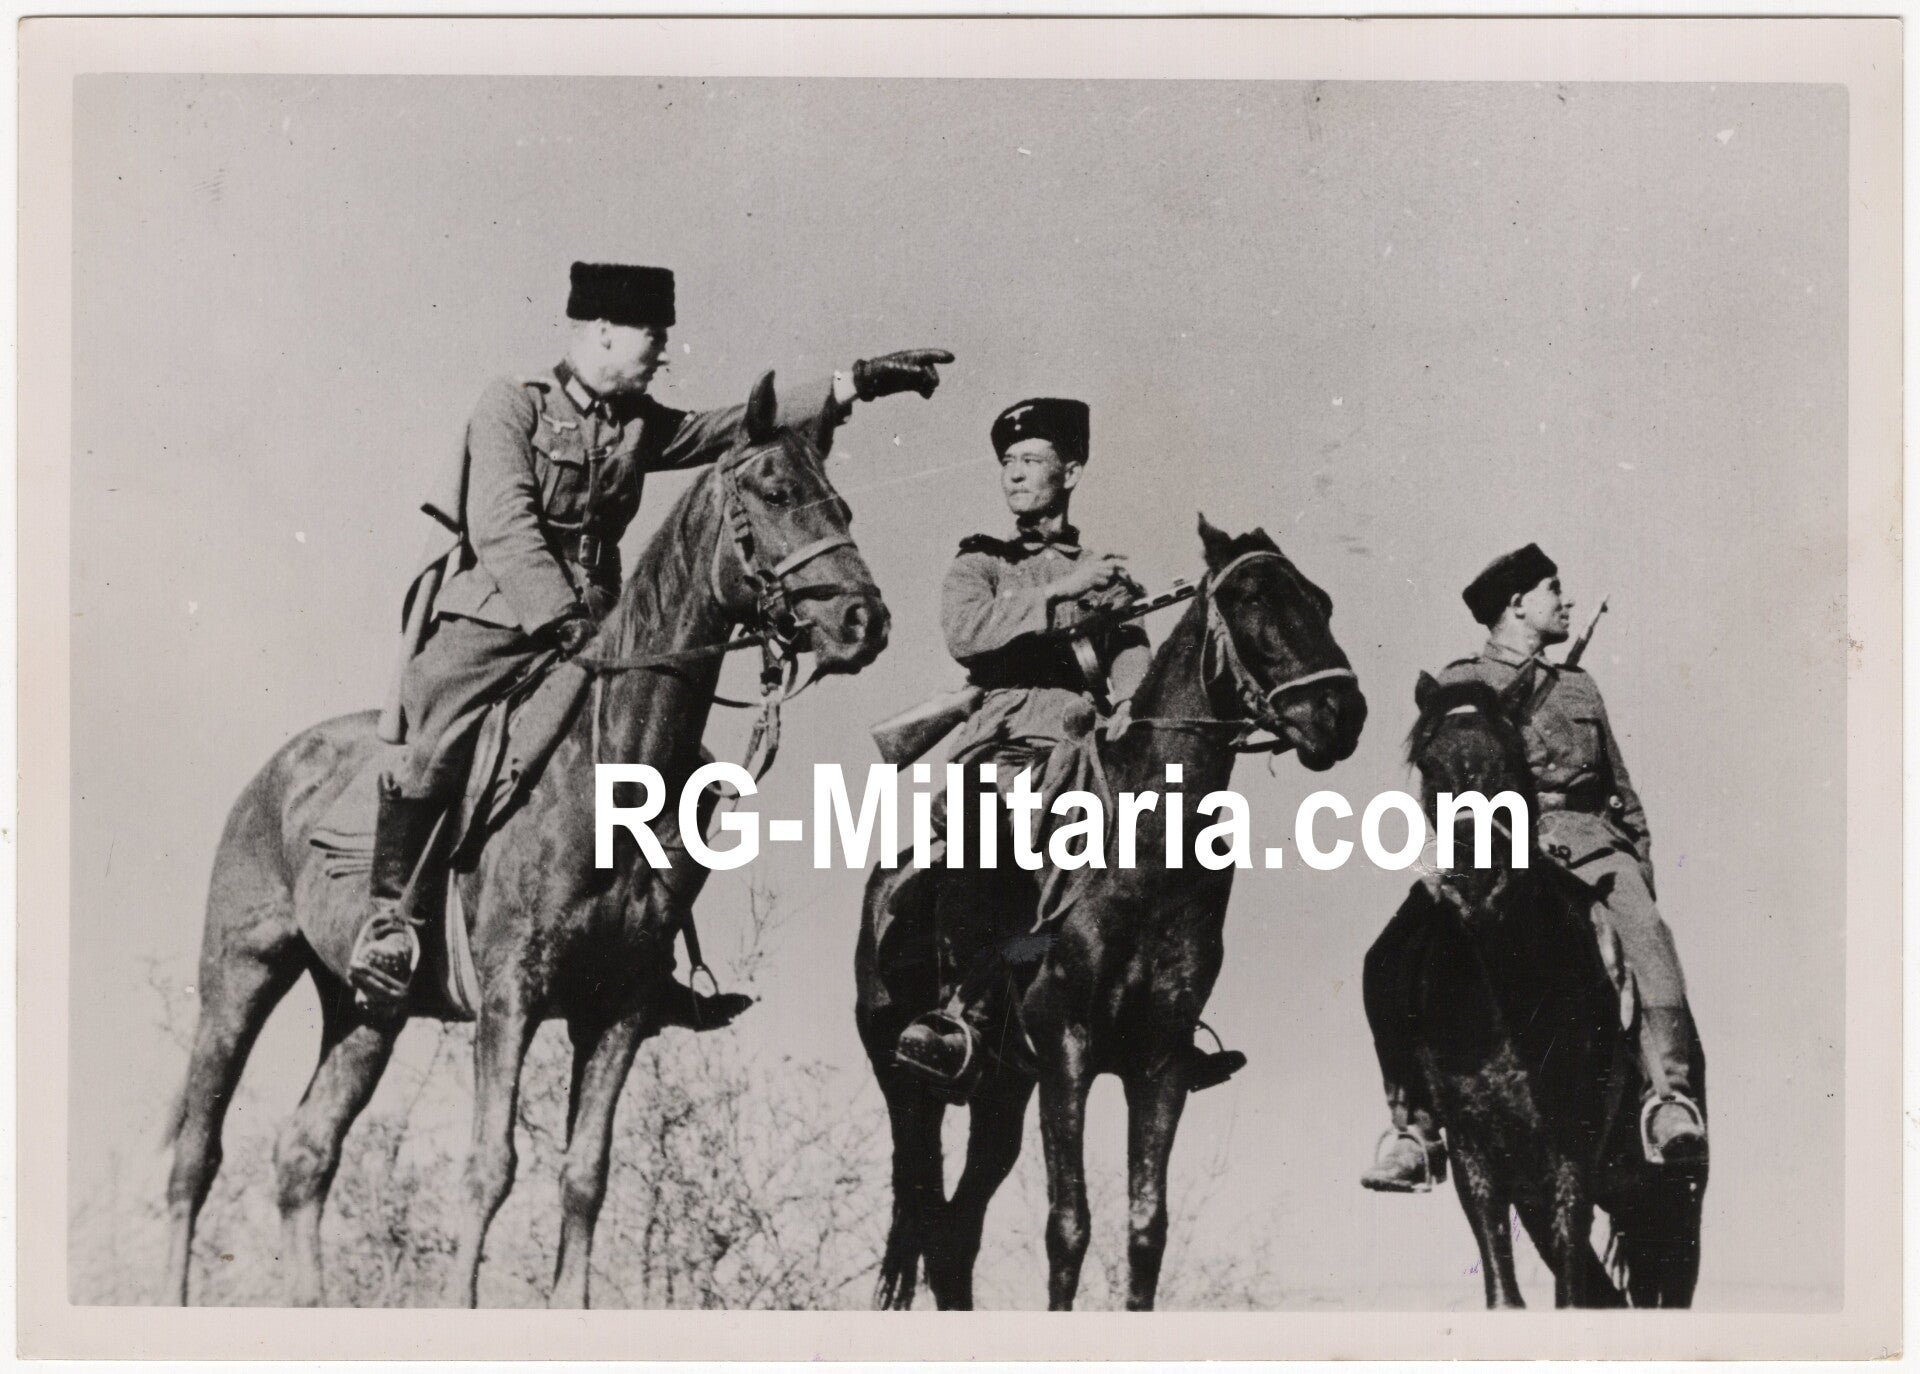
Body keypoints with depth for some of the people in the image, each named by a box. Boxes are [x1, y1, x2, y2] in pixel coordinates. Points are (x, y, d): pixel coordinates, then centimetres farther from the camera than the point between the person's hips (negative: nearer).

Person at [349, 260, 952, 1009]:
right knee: (434, 748, -23)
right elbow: (501, 525, -16)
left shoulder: (639, 425, 13)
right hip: (487, 625, -6)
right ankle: (387, 920, -12)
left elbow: (746, 425, 8)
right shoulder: (513, 403, -4)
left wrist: (854, 383, 0)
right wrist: (560, 613, -27)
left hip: (587, 626, 6)